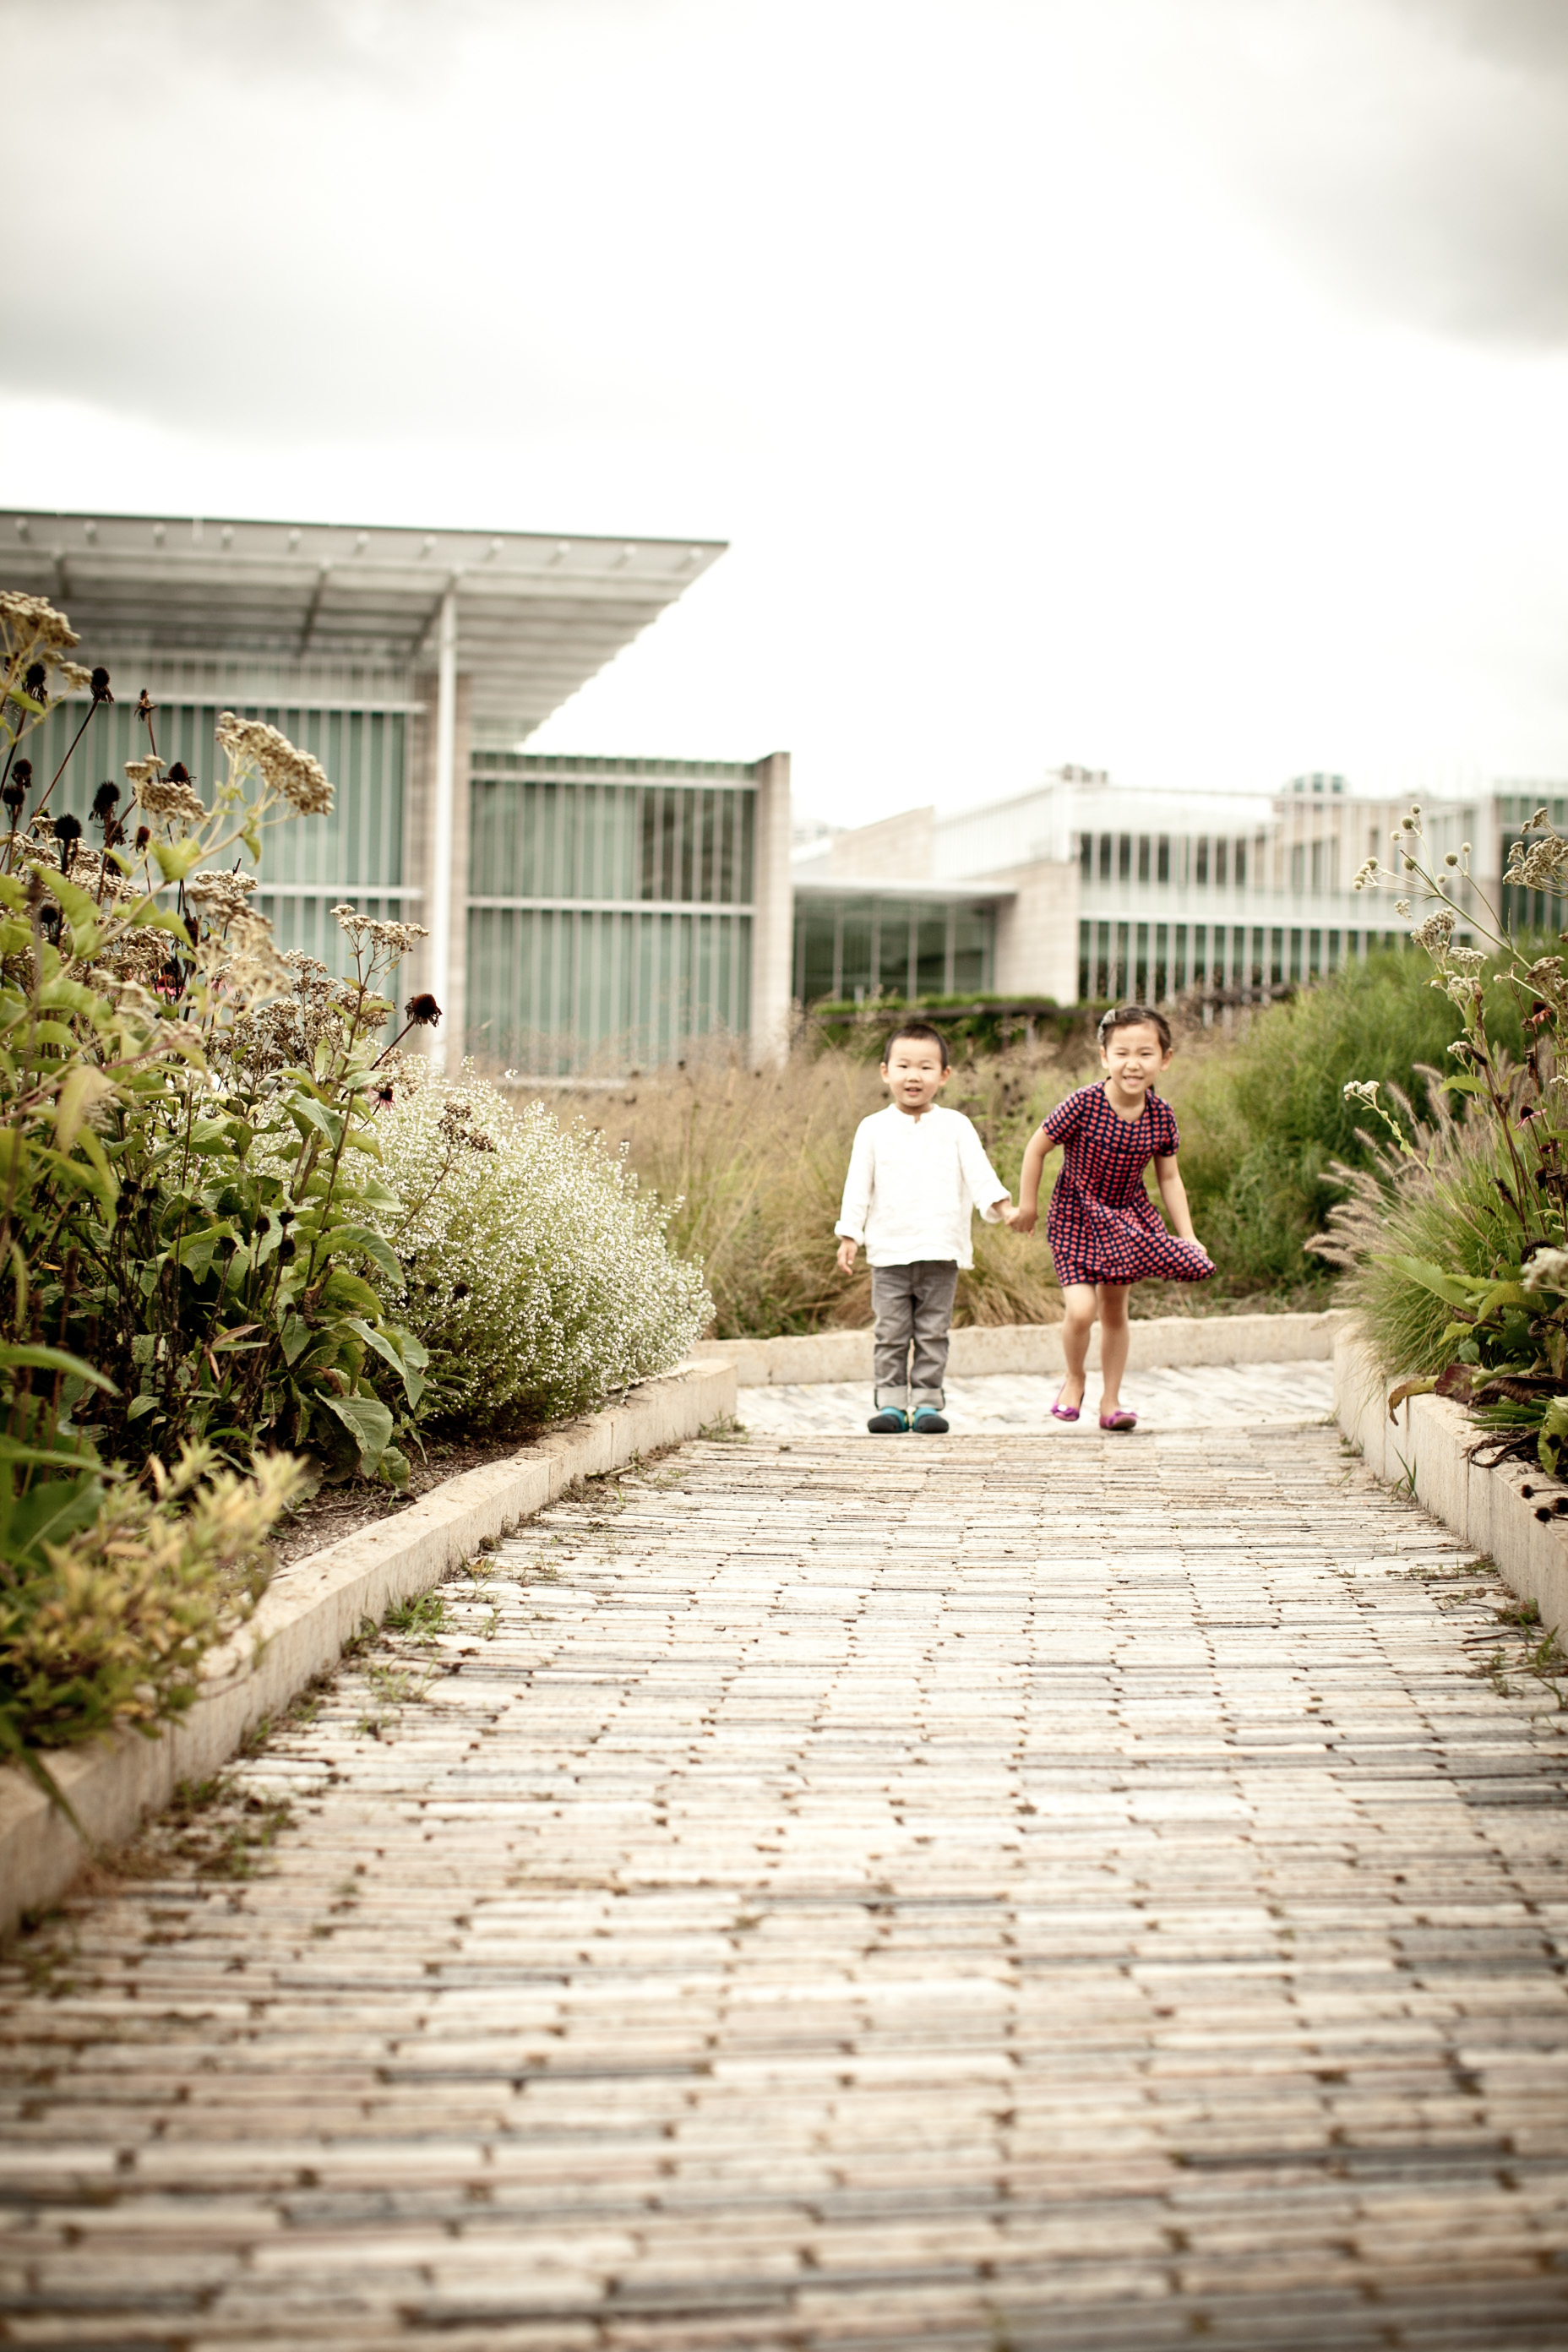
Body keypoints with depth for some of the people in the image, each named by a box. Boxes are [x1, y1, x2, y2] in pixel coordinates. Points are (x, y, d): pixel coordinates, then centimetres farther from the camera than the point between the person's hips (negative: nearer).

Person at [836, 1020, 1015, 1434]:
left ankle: (927, 1403, 10)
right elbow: (858, 1185, 6)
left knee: (933, 1333, 4)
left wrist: (1003, 1207, -14)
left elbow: (979, 1172, 1)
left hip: (940, 1249, 0)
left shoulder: (955, 1127, 6)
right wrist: (849, 1235, 1)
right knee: (891, 1333, 1)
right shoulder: (873, 1128, 5)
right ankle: (891, 1404, 7)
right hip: (889, 1251, 0)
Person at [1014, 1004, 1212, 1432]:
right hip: (1076, 1217, -4)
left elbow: (1169, 1178, 1)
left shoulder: (1161, 1116, -11)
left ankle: (1111, 1400, 26)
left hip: (1127, 1217, 4)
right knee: (1081, 1310, -15)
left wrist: (1188, 1237, -3)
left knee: (1115, 1309, 13)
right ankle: (1074, 1380, 15)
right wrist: (1027, 1204, -5)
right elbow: (1037, 1147, -12)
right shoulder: (1084, 1104, -24)